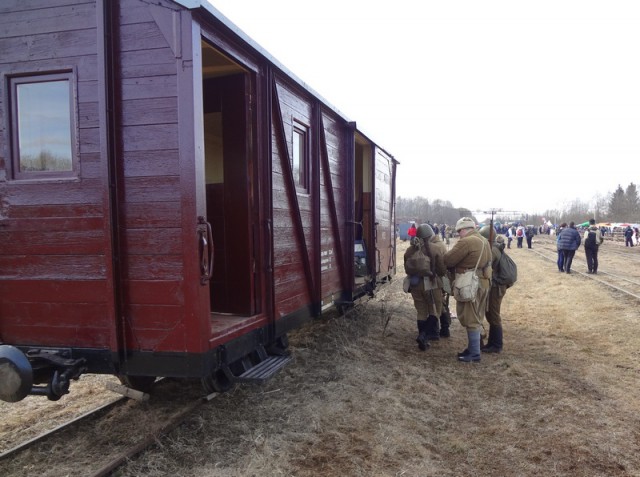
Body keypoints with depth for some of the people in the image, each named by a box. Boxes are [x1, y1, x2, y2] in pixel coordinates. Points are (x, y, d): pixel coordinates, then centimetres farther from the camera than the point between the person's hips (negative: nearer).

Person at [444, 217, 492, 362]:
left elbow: (448, 260, -15)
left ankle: (474, 354, 4)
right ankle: (472, 348, 26)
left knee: (470, 319, -1)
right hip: (483, 283, 9)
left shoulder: (466, 242, -17)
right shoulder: (484, 241, 13)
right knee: (475, 318, 17)